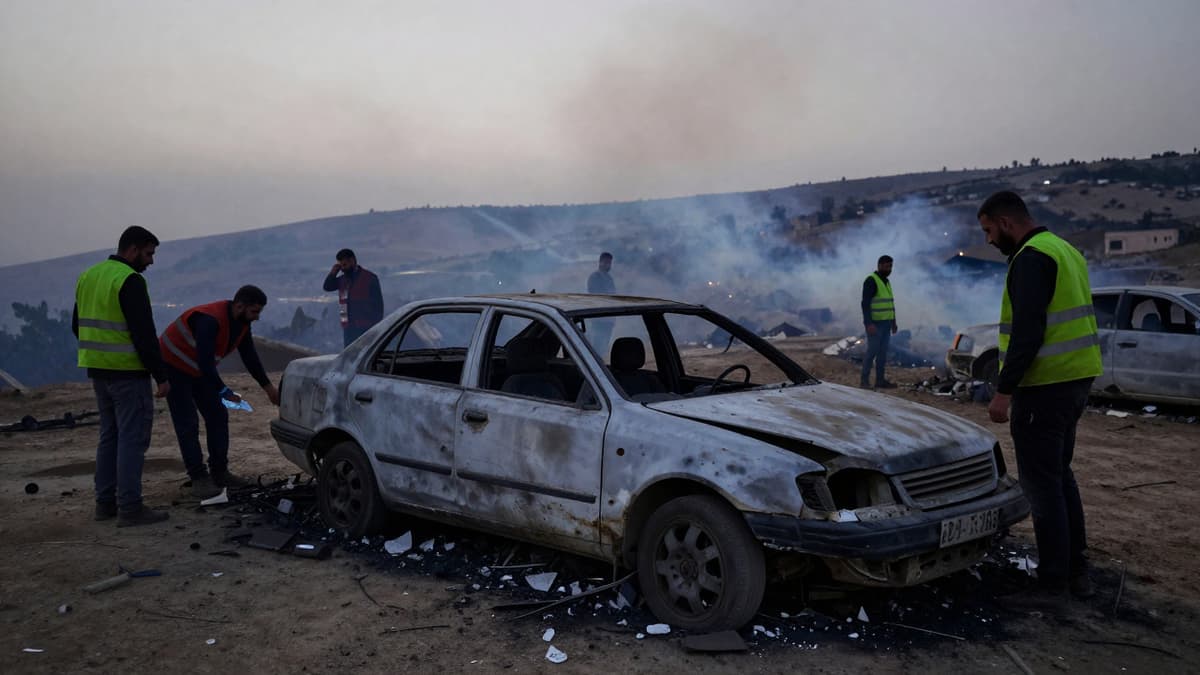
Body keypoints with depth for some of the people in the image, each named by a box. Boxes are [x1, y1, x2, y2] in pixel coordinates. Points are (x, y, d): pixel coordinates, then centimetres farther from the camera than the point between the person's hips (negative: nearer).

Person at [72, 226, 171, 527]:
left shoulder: (88, 276, 13)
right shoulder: (130, 280, -15)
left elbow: (77, 325, 19)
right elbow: (144, 333, -20)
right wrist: (160, 376, -15)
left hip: (98, 371, 9)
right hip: (128, 372, -9)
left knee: (110, 435, 16)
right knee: (133, 439, -4)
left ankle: (105, 502, 21)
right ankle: (129, 508, -2)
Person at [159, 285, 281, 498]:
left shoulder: (242, 323, -6)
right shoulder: (210, 320, -33)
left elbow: (250, 357, 4)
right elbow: (205, 361, -37)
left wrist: (268, 387, 5)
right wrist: (224, 392, -36)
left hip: (200, 369, 9)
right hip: (173, 366, -9)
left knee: (218, 416, 5)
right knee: (187, 424, -10)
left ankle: (220, 472, 11)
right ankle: (199, 479, -7)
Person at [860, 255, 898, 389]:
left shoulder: (886, 282, 16)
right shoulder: (871, 281, -12)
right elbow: (865, 303, -19)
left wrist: (893, 322, 20)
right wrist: (869, 323, -25)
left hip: (885, 323, 9)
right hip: (874, 323, -9)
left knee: (882, 352, 7)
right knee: (872, 351, -10)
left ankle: (880, 380, 10)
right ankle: (864, 380, -4)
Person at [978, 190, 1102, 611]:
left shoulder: (1031, 258, -15)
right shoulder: (1064, 250, 17)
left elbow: (1027, 331, -23)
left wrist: (1004, 391, -21)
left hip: (1045, 386, -10)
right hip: (1077, 377, 10)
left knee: (1042, 485, -3)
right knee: (1060, 475, 19)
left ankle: (1053, 586, 4)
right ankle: (1077, 572, 26)